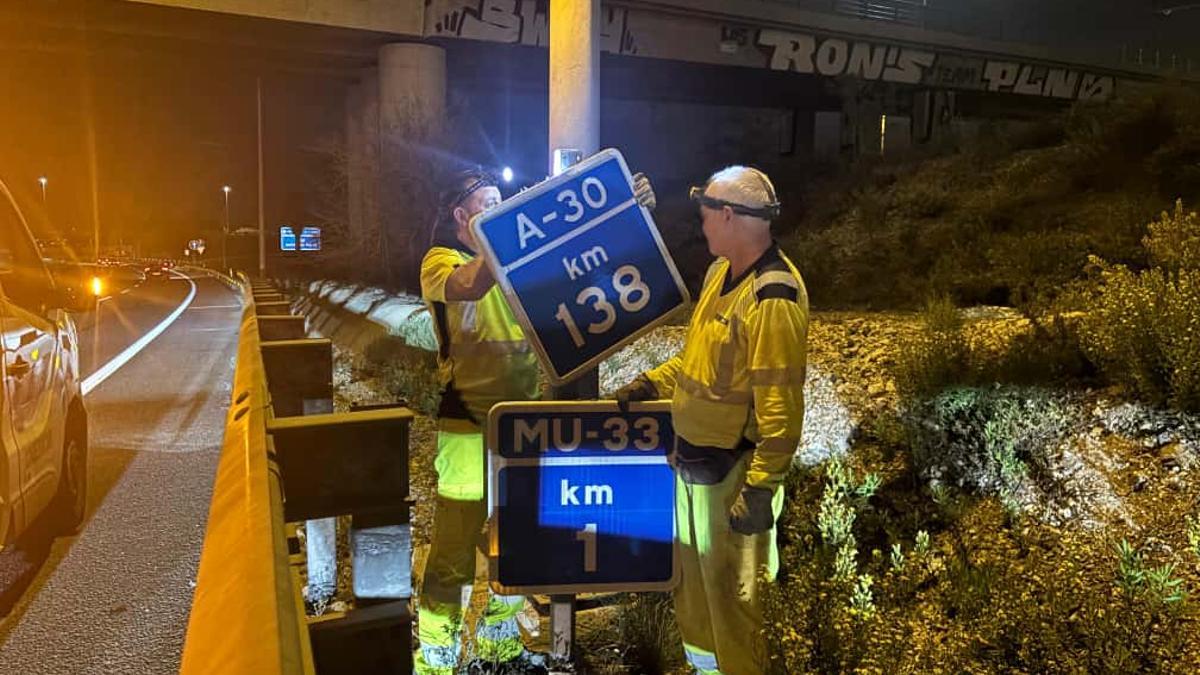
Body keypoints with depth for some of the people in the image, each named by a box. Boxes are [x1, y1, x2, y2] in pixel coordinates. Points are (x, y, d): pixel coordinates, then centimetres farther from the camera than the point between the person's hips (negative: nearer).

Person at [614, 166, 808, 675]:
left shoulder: (772, 298, -24)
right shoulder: (721, 272, 6)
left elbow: (781, 407, -25)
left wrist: (762, 488, -24)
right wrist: (653, 383, 8)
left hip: (732, 471, -9)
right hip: (693, 458, 9)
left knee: (731, 590, 9)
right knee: (693, 578, 24)